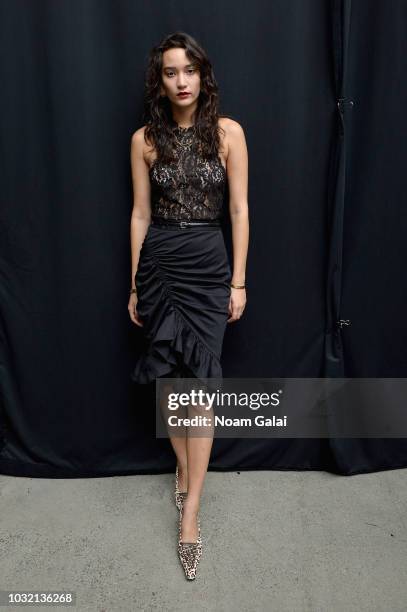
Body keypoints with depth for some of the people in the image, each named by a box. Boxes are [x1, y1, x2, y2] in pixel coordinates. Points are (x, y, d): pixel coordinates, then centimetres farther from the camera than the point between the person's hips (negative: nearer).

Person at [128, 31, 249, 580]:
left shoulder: (228, 132, 1)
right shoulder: (145, 139, 4)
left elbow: (239, 209, -1)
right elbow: (140, 214, 6)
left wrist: (239, 280, -4)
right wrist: (134, 284, 5)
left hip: (209, 264, -1)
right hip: (158, 264, 2)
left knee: (201, 382, -3)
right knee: (169, 377, 9)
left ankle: (190, 509, 7)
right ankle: (184, 468, 33)